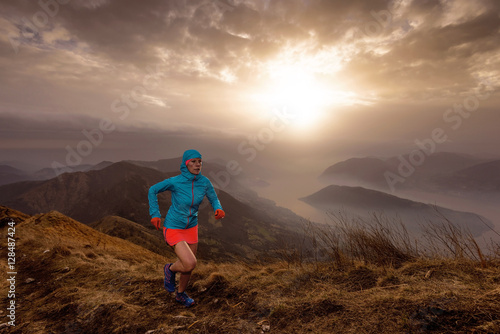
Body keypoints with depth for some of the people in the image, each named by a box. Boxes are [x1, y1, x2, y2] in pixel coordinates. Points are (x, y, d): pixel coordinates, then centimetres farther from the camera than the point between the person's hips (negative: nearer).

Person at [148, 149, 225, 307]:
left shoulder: (204, 182, -12)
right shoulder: (174, 182, -23)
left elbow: (214, 200, 0)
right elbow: (153, 190, -6)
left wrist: (219, 210, -23)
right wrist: (155, 214, -11)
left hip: (191, 228, 5)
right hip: (173, 229, -5)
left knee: (189, 266, 17)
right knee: (190, 264, -18)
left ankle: (181, 294, 47)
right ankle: (171, 269, 18)